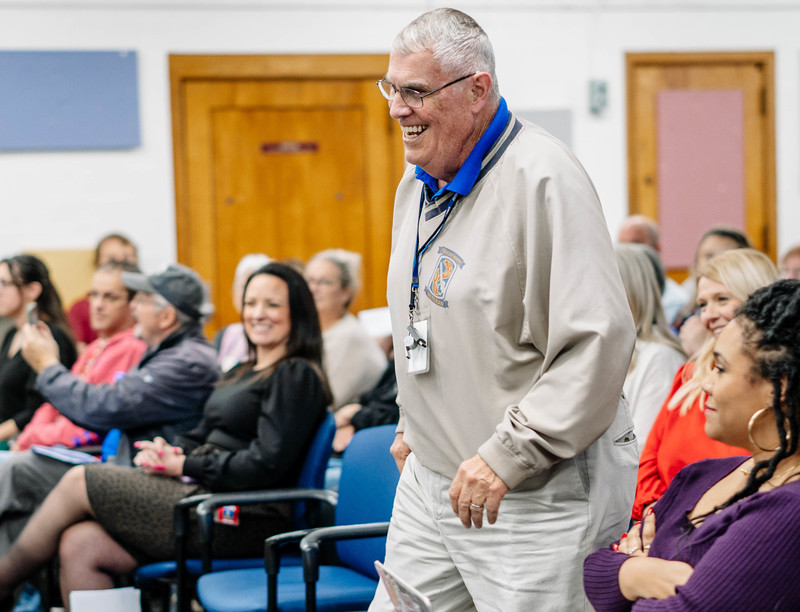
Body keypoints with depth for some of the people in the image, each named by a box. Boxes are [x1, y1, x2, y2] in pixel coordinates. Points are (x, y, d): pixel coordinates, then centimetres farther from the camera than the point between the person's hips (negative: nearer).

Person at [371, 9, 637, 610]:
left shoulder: (543, 177, -18)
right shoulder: (417, 185, 11)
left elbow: (601, 340, -24)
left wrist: (508, 455, -24)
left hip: (535, 496, -8)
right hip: (428, 481, 8)